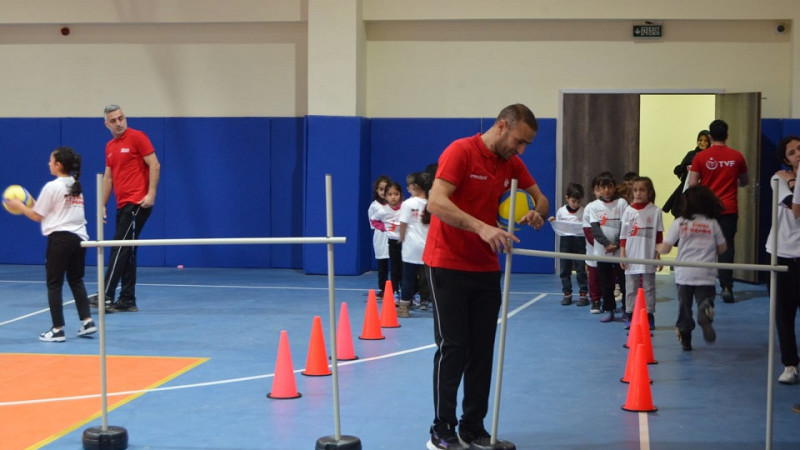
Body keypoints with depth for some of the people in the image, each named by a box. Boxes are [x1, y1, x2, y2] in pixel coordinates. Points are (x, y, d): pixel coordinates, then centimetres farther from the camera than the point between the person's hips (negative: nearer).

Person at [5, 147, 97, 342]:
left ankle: (57, 329, 1)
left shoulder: (52, 187, -8)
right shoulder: (76, 186, 13)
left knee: (54, 283, 2)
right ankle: (87, 321, 8)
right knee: (76, 280, 17)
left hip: (60, 238, -7)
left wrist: (19, 206, 14)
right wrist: (32, 204, 25)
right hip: (79, 237, 7)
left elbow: (37, 216, -1)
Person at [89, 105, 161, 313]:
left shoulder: (137, 137, -6)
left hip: (137, 203, -8)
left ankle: (107, 296, -15)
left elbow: (154, 165, -10)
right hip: (122, 205, 8)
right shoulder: (110, 147, 16)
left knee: (120, 249, -12)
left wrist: (151, 194, -18)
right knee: (126, 252, 8)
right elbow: (108, 177, 20)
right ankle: (127, 300, 12)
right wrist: (102, 204, 14)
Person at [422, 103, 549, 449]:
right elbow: (436, 202, -25)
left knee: (482, 350, 5)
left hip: (486, 268, 7)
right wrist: (482, 227, -37)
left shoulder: (512, 164, 7)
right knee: (453, 347, -6)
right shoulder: (461, 151, -14)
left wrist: (537, 213, -11)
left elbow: (540, 198, 14)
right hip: (448, 263, -6)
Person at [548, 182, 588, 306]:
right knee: (565, 269, 6)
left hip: (579, 241, -2)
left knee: (581, 269, -1)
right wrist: (553, 222, -6)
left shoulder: (584, 212, -1)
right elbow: (558, 230, 12)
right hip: (565, 241, 2)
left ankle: (583, 294, 5)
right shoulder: (561, 211, 5)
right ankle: (567, 294, 15)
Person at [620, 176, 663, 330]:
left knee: (649, 287, 6)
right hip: (631, 258, 1)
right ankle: (629, 316, 12)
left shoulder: (655, 211, -1)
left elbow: (659, 236, 2)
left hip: (648, 258, -1)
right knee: (631, 288, 6)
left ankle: (649, 316, 11)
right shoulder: (628, 211, 2)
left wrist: (658, 256, 0)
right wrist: (622, 255, 0)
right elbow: (623, 235, 4)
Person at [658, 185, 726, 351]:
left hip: (684, 273, 0)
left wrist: (658, 248, 19)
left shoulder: (679, 223, -2)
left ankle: (685, 339, 22)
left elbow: (665, 248, -4)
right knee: (705, 301, -1)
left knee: (684, 306, 14)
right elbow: (722, 248, 9)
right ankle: (705, 313, -37)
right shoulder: (712, 223, 2)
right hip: (706, 274, 0)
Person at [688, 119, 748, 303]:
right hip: (729, 209, 0)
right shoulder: (736, 157, -1)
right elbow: (744, 182, 13)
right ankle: (726, 287, -8)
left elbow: (692, 184, -7)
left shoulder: (701, 157, -6)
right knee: (726, 247, 2)